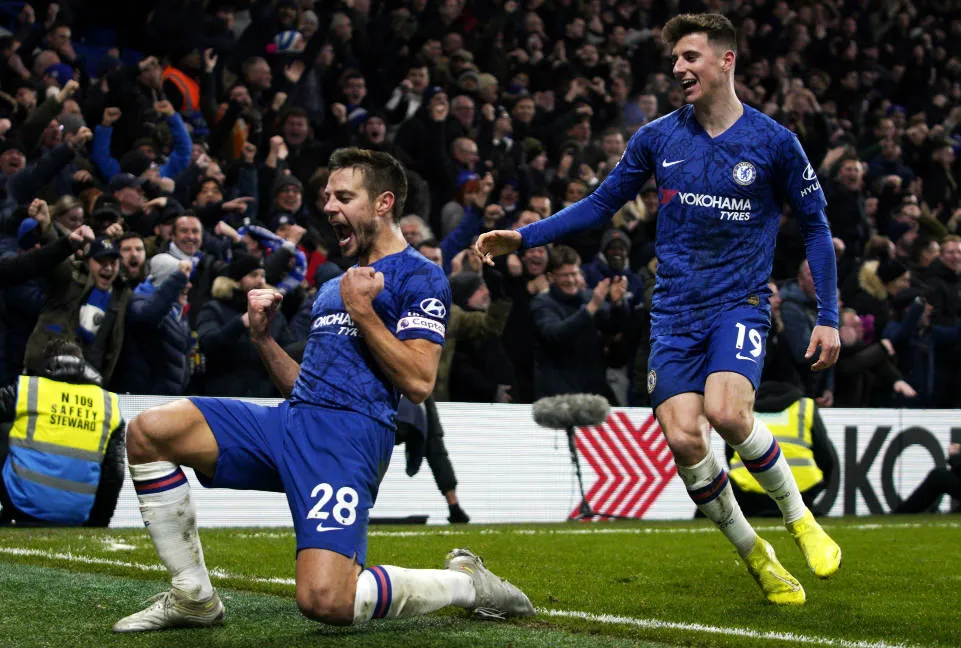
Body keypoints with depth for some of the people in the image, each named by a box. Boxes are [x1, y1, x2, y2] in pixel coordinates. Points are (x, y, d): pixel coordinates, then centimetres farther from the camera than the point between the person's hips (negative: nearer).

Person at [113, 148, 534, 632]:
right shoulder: (335, 286, 28)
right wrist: (264, 338, 15)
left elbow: (418, 383, -11)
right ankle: (193, 597, 1)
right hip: (292, 419, 8)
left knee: (324, 600, -26)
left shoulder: (420, 277, 1)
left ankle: (464, 582, 1)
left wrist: (362, 310, -9)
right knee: (148, 432, -8)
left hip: (349, 433, -8)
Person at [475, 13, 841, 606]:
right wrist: (523, 237, 5)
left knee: (726, 410, -28)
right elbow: (601, 204, 15)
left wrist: (828, 317, 2)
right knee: (682, 436, -13)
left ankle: (799, 516, -3)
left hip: (740, 302, -3)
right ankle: (754, 555, 8)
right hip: (675, 309, 3)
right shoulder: (658, 137, 5)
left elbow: (815, 225, 6)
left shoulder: (773, 142, -2)